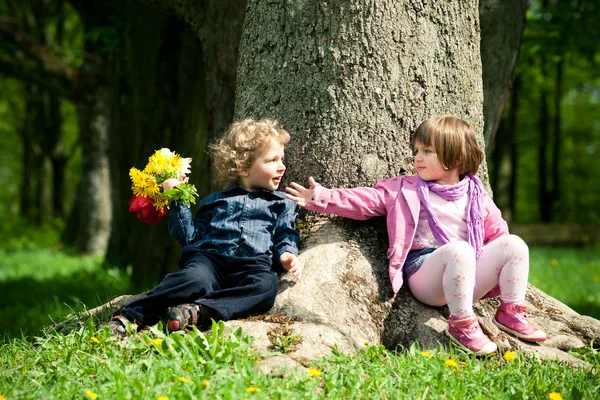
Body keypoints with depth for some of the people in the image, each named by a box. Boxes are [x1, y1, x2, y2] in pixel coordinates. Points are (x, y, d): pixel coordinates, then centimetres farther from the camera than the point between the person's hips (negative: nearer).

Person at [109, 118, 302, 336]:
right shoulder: (215, 201, 27)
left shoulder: (282, 203, 26)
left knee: (265, 284, -36)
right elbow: (192, 237, 22)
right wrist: (178, 203, 14)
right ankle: (131, 316, -37)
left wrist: (286, 254, -5)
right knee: (197, 278, -36)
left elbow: (285, 237, 17)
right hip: (210, 257, 0)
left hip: (250, 265, 0)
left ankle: (198, 311, -47)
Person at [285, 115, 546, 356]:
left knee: (514, 244, -13)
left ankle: (511, 313, -6)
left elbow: (496, 231, 21)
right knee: (459, 250, -35)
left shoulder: (476, 196, 16)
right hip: (424, 271, -4)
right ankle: (461, 323, -30)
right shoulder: (404, 190, 11)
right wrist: (320, 198, -5)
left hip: (469, 279, 4)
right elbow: (364, 201, 6)